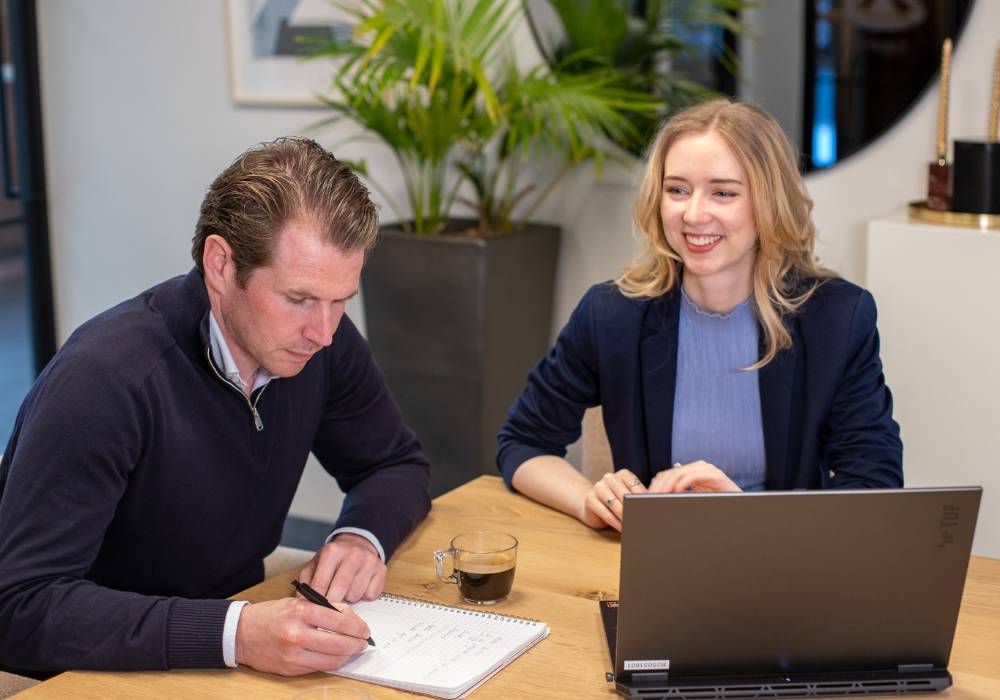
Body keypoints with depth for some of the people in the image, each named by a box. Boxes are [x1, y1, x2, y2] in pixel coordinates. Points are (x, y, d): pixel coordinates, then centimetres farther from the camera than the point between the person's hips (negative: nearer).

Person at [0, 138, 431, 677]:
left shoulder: (321, 340, -7)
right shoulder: (104, 378, -25)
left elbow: (398, 465, 9)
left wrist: (361, 537, -13)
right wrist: (235, 633, -38)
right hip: (102, 673, -4)